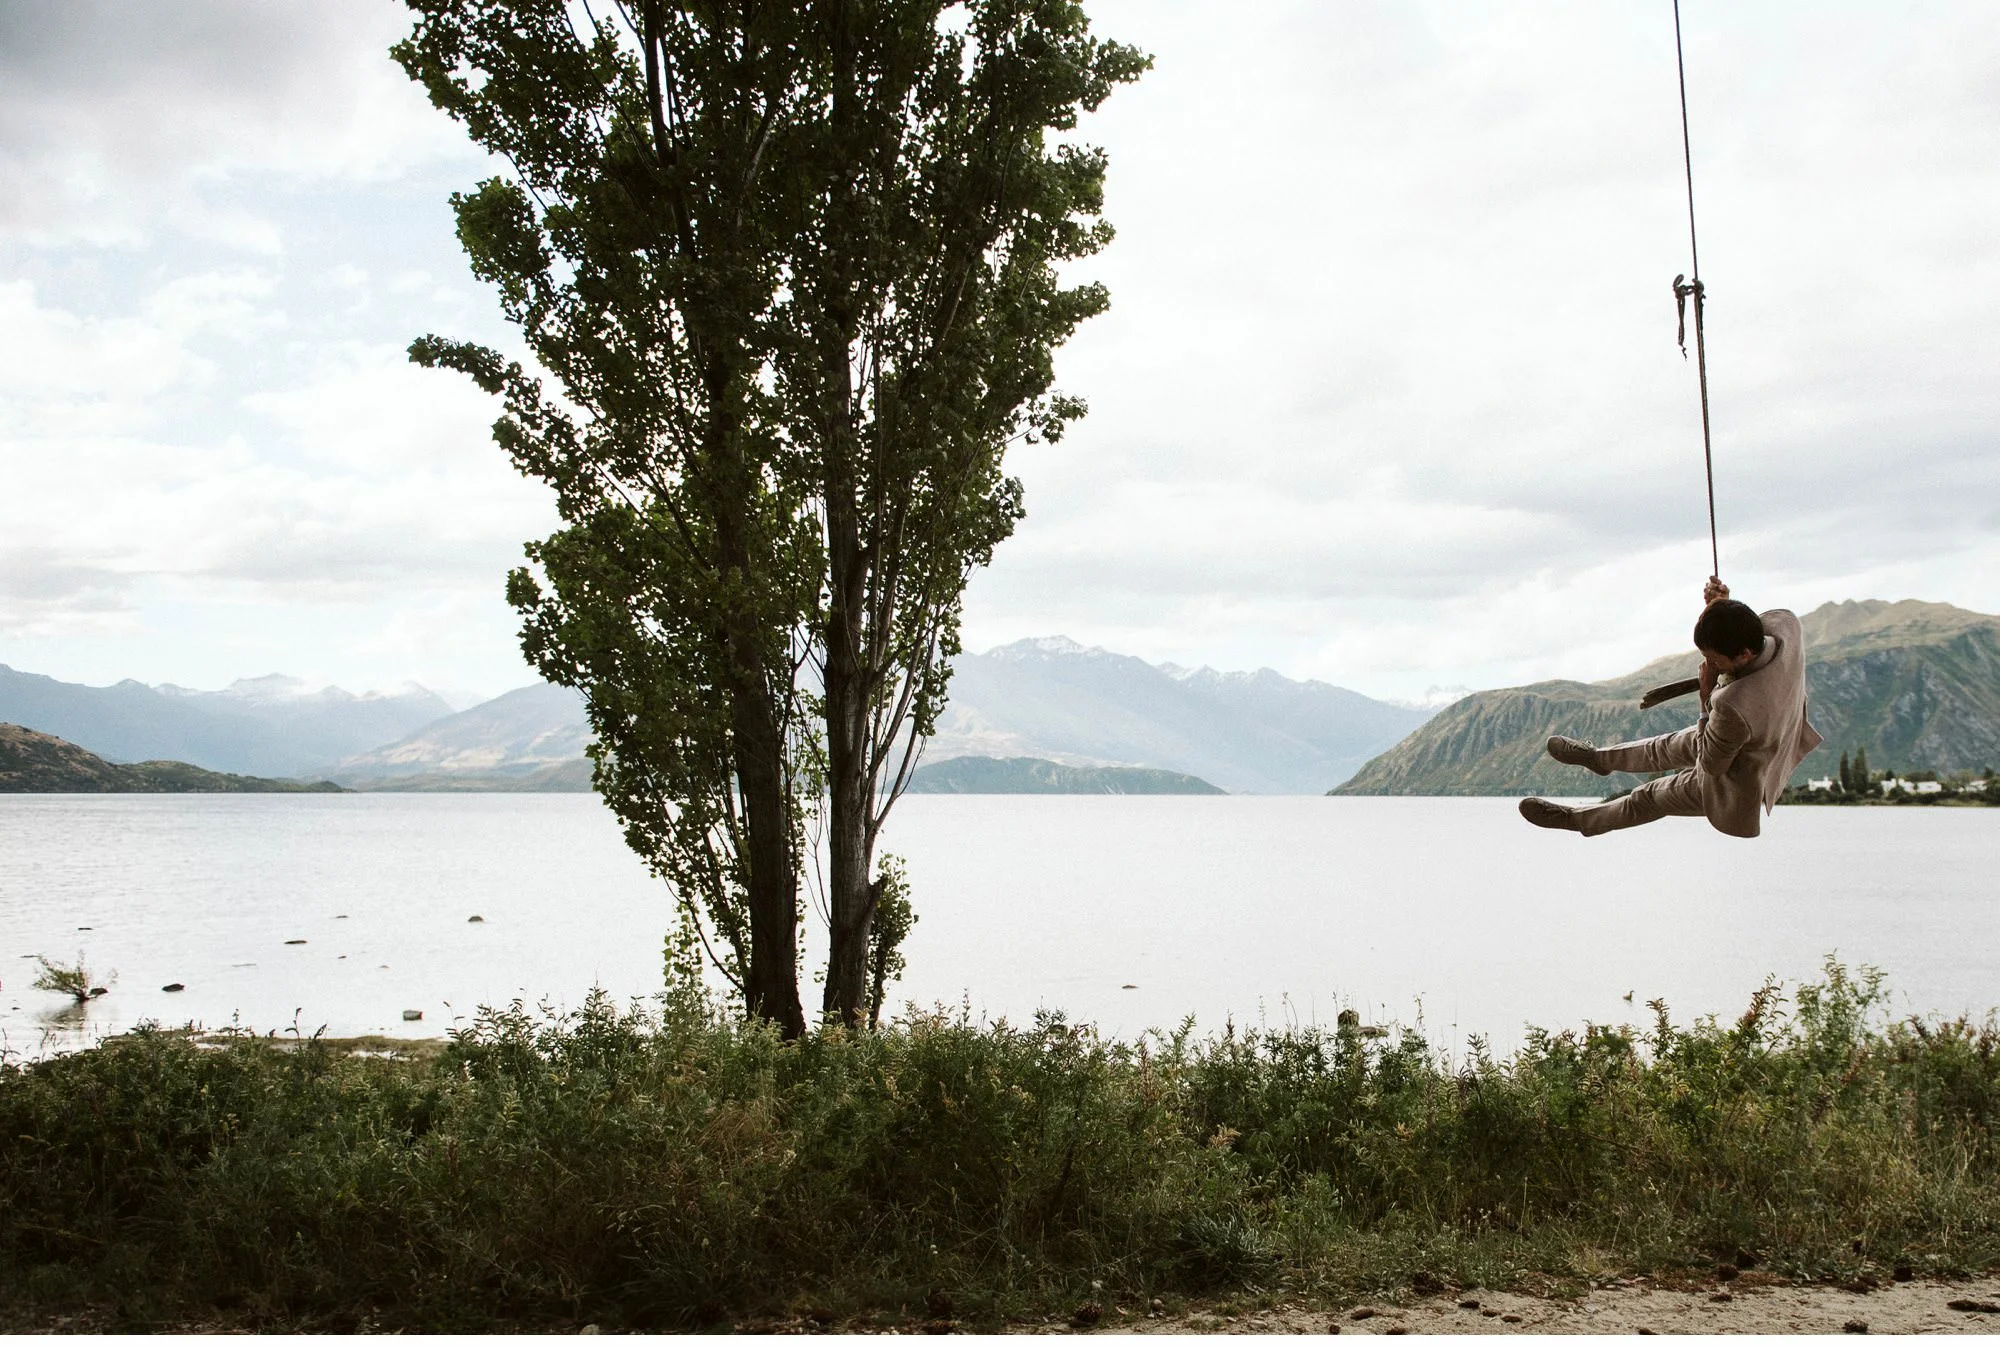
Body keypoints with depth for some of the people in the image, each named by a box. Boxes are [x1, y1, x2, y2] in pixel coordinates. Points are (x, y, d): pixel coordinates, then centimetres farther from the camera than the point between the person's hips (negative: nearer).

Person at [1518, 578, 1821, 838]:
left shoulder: (1733, 707, -47)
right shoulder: (1787, 623, -29)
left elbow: (1712, 765, -25)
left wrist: (1707, 696, -21)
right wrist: (1721, 608, -24)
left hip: (1739, 784, -7)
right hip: (1775, 745, 7)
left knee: (1651, 797, 20)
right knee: (1670, 747, 31)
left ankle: (1578, 819, 46)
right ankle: (1598, 758, 58)